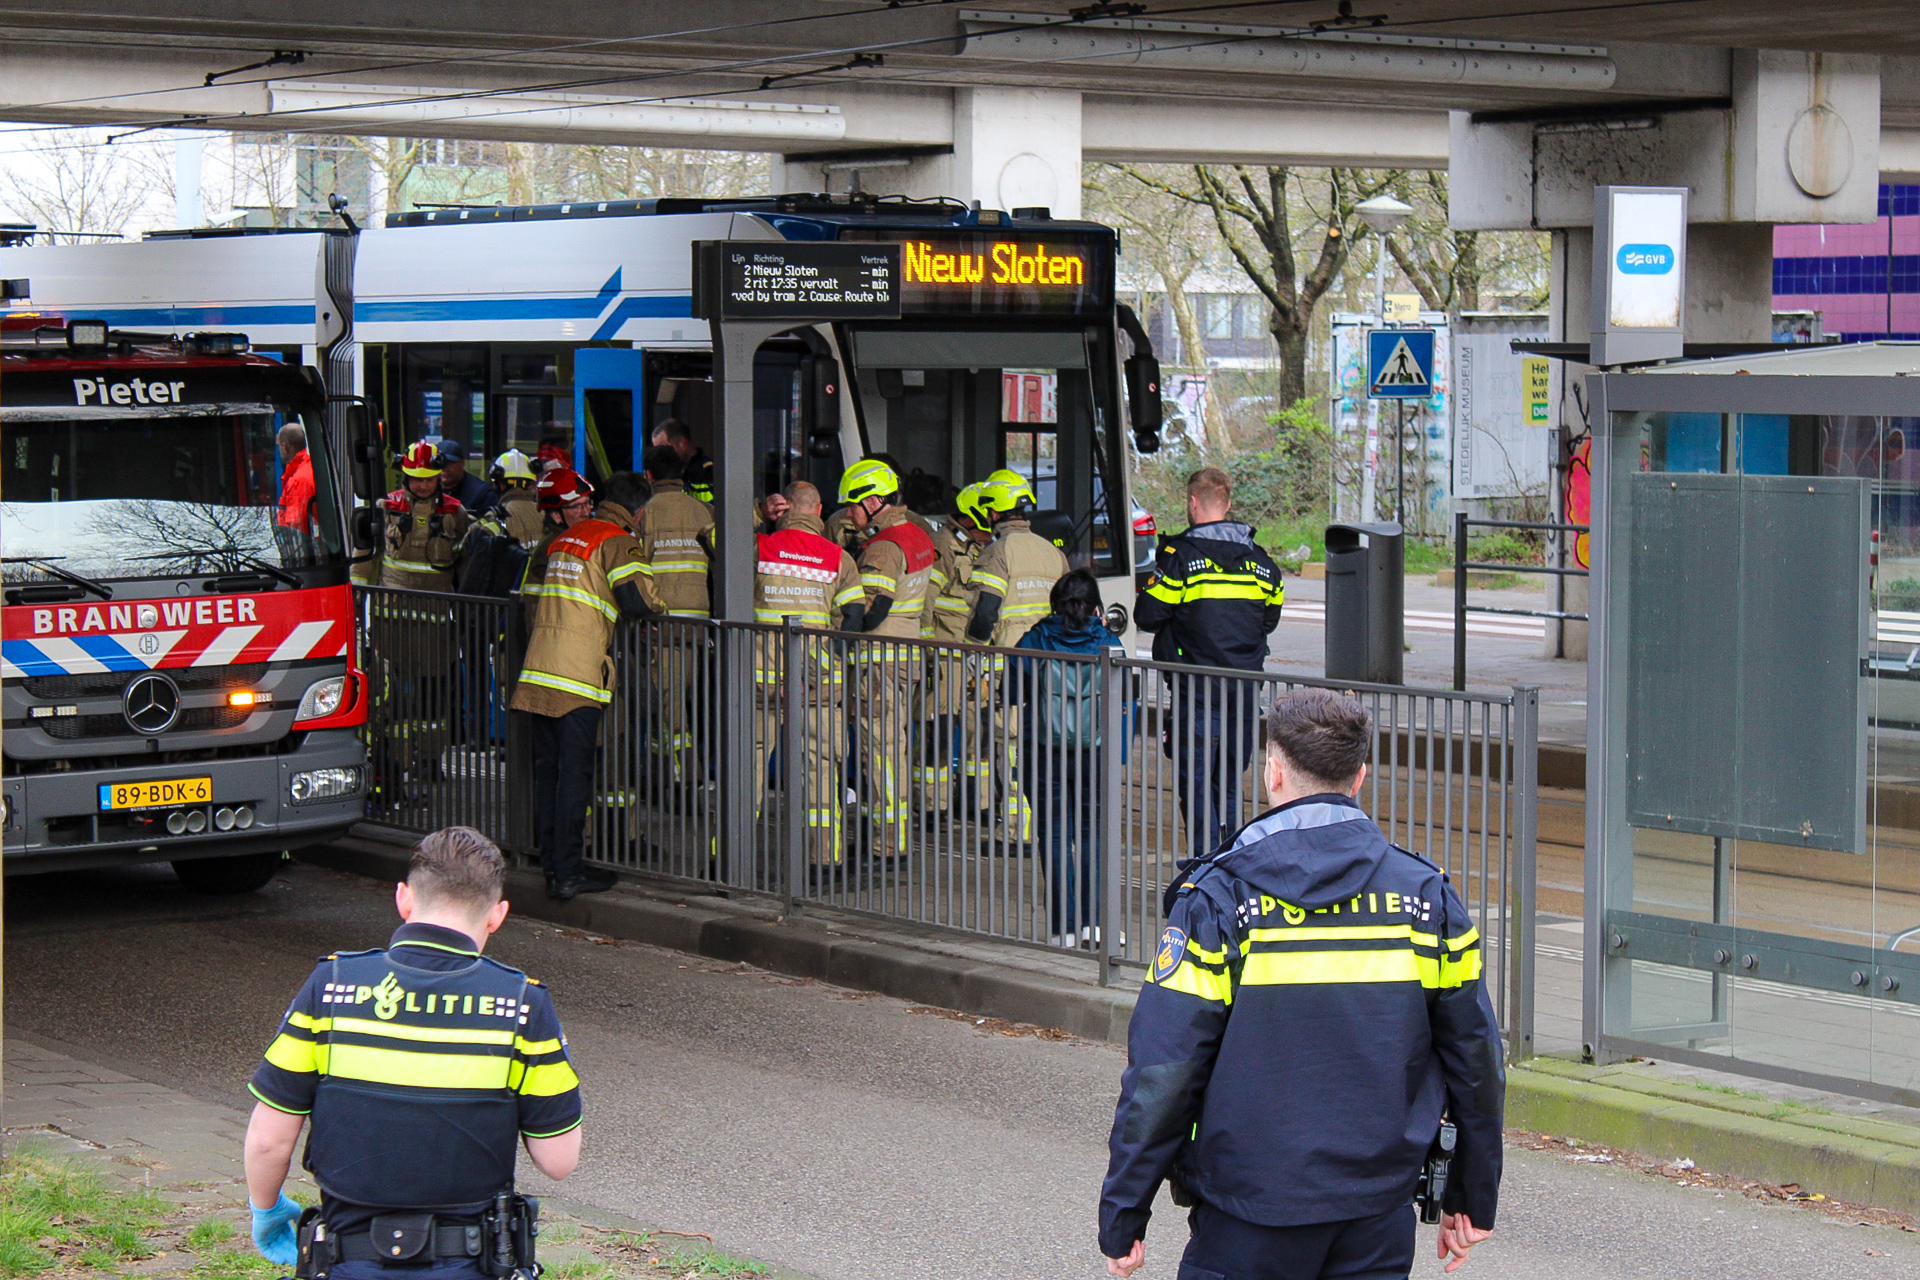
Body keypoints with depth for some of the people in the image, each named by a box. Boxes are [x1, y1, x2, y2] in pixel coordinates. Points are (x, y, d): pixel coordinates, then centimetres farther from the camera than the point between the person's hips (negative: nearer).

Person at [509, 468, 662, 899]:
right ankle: (567, 874, -4)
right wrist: (658, 608, 6)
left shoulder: (564, 539, 18)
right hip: (578, 671, -7)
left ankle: (551, 861, 17)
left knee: (547, 768, 13)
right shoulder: (617, 542, -6)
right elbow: (636, 600, -14)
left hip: (539, 668, 7)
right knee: (574, 773, -4)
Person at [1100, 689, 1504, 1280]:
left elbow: (1161, 1071, -11)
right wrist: (1473, 1200, 18)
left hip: (1249, 1220, -3)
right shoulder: (1426, 894, 1)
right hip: (1379, 1222, 3)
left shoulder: (1218, 897, -9)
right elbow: (1476, 1060, 6)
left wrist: (1122, 1216, -2)